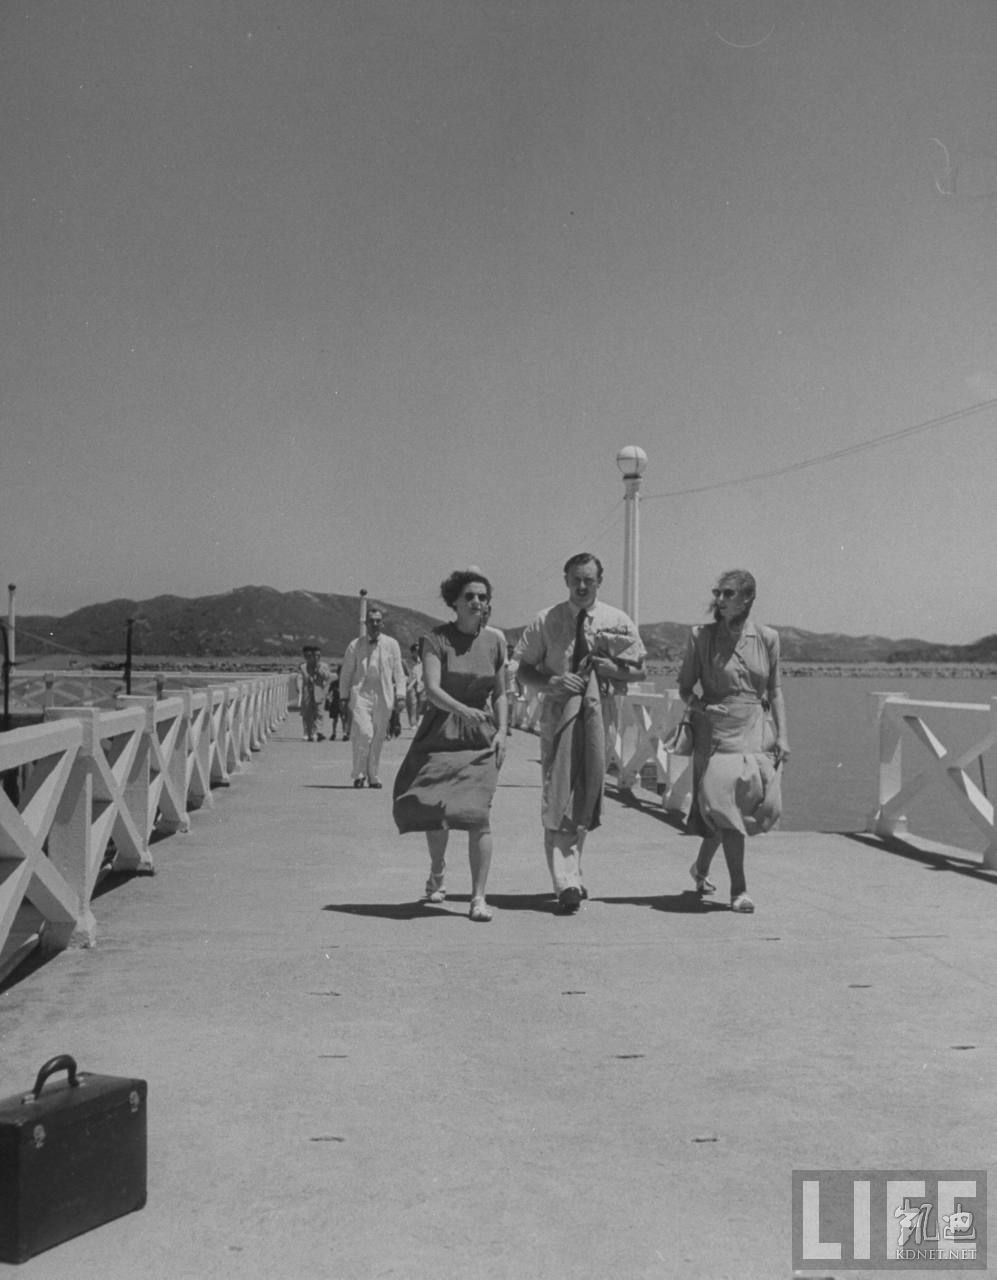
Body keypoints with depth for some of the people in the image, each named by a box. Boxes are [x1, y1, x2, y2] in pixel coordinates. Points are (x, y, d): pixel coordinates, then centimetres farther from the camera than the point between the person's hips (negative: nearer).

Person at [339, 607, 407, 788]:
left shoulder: (391, 644, 11)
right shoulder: (355, 646, 8)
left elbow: (398, 671, 11)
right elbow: (346, 673, 11)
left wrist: (400, 695, 2)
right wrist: (344, 697, 7)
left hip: (383, 696, 2)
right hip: (360, 693, -2)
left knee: (378, 737, 3)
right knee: (363, 733, -17)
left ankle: (373, 776, 15)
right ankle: (359, 773, -4)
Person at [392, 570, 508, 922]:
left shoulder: (495, 640, 5)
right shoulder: (436, 639, -6)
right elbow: (431, 689, -19)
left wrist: (501, 732, 0)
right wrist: (463, 710, -35)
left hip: (481, 736, 1)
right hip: (441, 731, -1)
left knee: (478, 812, -12)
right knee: (433, 806, -2)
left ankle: (478, 897, -5)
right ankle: (437, 872, 30)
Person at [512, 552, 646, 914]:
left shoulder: (618, 622, 5)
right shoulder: (545, 622, 2)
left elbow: (639, 670, 9)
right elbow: (522, 671, 4)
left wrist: (611, 668, -10)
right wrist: (549, 684, -16)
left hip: (600, 713, 2)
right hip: (558, 711, -2)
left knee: (587, 793, 8)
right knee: (558, 796, -10)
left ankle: (570, 874, 25)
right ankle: (567, 883, -12)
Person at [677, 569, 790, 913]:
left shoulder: (766, 638, 6)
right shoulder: (702, 636, 1)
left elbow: (775, 691, 12)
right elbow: (684, 687, 8)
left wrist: (781, 735, 5)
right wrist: (700, 706, -10)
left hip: (754, 730, 3)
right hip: (716, 730, -3)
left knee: (764, 803, -1)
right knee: (726, 805, -12)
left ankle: (701, 866, 23)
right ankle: (738, 890, -3)